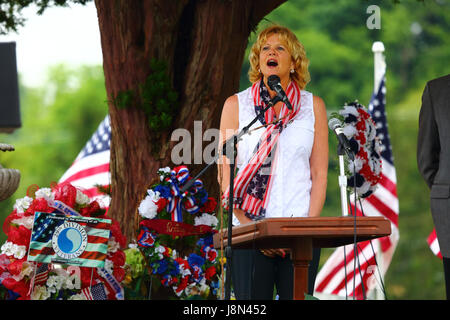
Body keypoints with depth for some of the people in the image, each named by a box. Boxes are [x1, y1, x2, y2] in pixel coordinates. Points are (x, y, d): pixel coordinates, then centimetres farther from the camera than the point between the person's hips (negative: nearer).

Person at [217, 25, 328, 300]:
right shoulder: (236, 104, 8)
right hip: (248, 232, -1)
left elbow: (319, 174, 8)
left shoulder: (313, 106, 11)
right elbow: (225, 174, 3)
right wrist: (252, 227, -8)